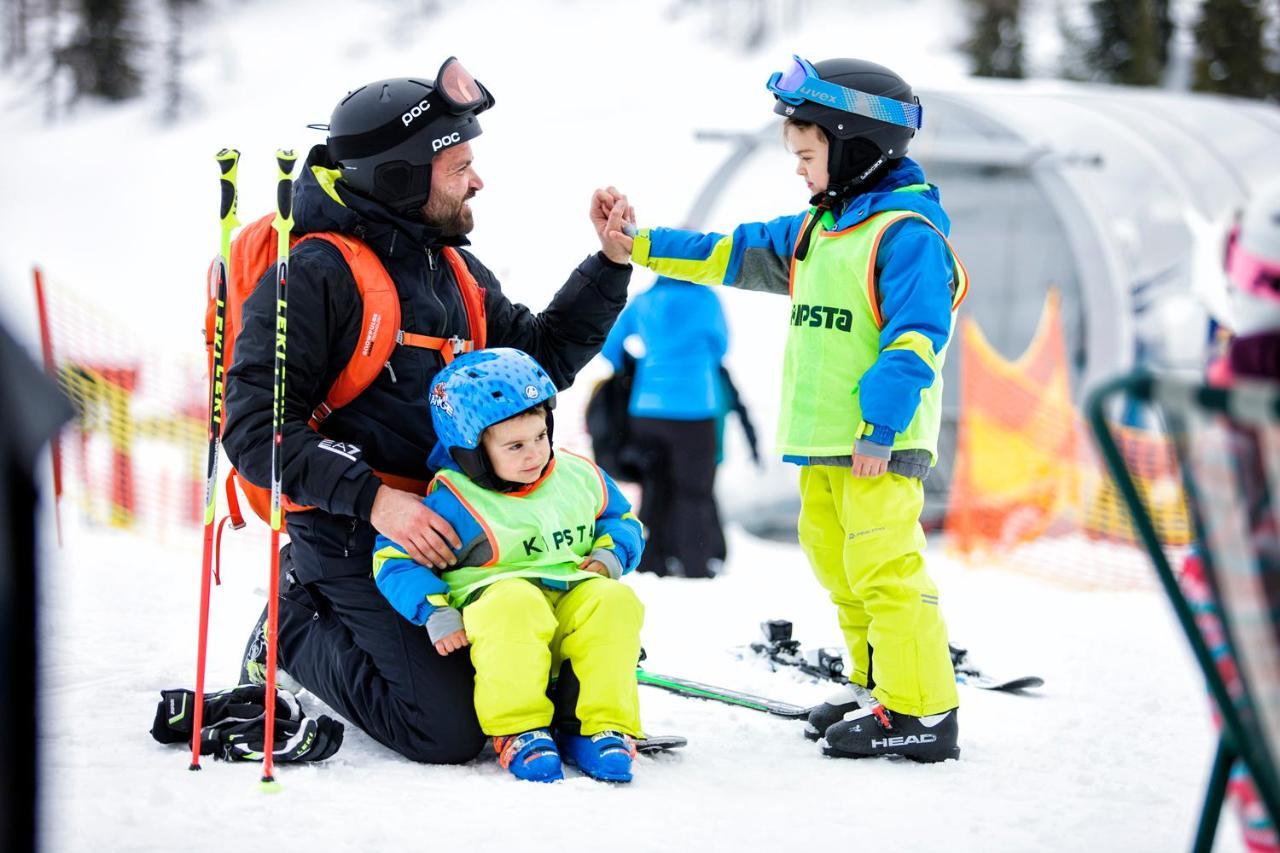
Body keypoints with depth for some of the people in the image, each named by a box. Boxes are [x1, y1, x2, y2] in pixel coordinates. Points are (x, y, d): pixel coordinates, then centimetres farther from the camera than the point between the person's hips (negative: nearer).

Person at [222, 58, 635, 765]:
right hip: (353, 538, -8)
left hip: (444, 527, 8)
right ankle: (295, 633, 8)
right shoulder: (313, 276, -14)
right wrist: (373, 499, -27)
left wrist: (611, 264, 11)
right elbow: (257, 430, -18)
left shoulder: (455, 272, 13)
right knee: (449, 730, -16)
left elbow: (541, 356, 22)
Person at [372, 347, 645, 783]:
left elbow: (621, 519, 26)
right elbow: (395, 558, -7)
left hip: (573, 601, 4)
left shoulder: (579, 478, 9)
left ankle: (604, 727, -24)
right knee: (515, 606, -40)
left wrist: (608, 555, 4)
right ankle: (517, 731, -27)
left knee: (614, 602, -28)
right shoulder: (455, 502, -8)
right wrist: (436, 612, -17)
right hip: (494, 600, -4)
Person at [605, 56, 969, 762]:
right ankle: (878, 688, 26)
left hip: (880, 443, -10)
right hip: (823, 441, 10)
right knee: (837, 564, 15)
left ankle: (921, 711, -9)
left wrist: (880, 428, -23)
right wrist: (641, 247, 14)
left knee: (883, 567, -12)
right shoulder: (812, 233, 16)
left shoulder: (905, 234, -14)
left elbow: (916, 340, -20)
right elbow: (732, 254, 21)